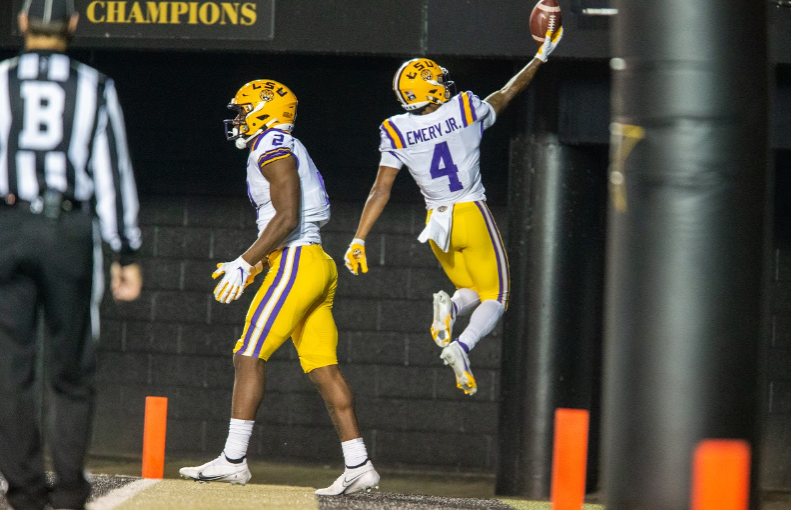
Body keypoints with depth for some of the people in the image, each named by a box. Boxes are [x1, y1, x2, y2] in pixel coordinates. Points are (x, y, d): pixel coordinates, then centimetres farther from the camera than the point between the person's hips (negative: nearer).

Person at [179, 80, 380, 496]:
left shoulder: (274, 151, -9)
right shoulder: (281, 152, 22)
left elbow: (287, 219, -18)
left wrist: (245, 263, -17)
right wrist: (256, 263, 22)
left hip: (296, 264, -10)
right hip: (316, 264, 10)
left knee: (249, 356, -8)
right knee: (323, 368, 6)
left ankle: (233, 460, -9)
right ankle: (358, 466, 2)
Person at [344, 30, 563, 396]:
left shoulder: (397, 134, -4)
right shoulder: (466, 111, -6)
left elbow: (380, 191, -6)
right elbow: (507, 94, 13)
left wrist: (358, 240, -2)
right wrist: (541, 57, 27)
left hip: (438, 225, 3)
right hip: (473, 215, -3)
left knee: (473, 291, 22)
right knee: (495, 297, 6)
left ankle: (450, 307, -15)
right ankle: (462, 346, -24)